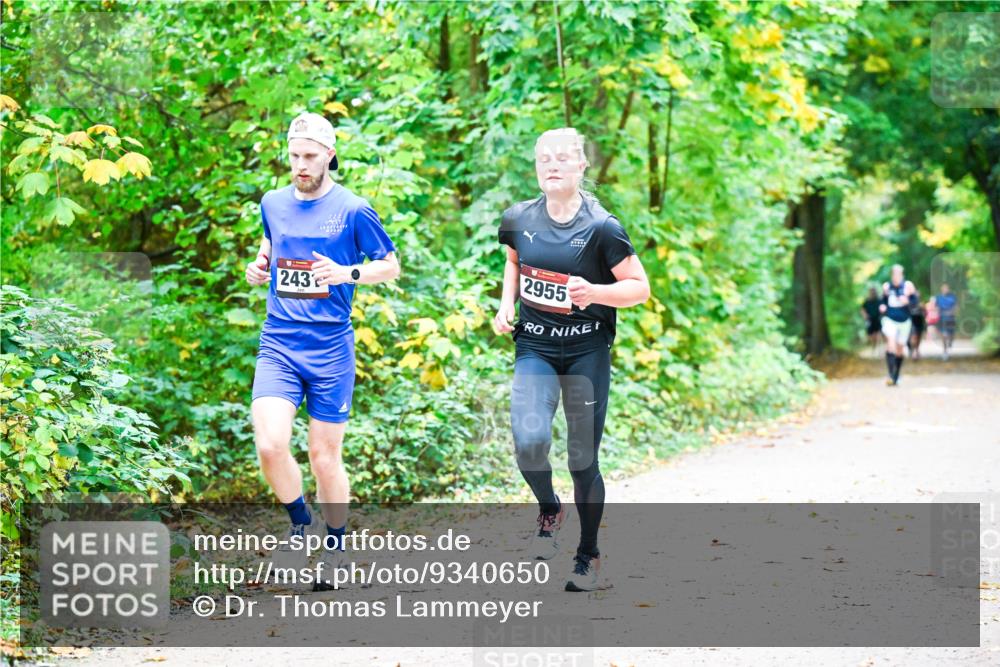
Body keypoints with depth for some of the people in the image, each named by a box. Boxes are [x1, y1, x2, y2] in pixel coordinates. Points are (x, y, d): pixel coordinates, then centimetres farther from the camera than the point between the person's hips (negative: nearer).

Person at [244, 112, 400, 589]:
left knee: (325, 456, 4)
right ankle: (301, 524, 10)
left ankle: (336, 551, 23)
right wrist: (258, 268, 6)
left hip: (330, 350, -3)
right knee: (270, 445, -16)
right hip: (278, 346, 3)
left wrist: (347, 273, -14)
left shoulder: (353, 210, -3)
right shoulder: (273, 204, 9)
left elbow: (391, 266, 4)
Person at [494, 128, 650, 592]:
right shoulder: (519, 219, 1)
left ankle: (589, 555, 25)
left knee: (583, 458, 4)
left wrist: (593, 292, -24)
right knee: (529, 442, -21)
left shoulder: (601, 228, -11)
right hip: (534, 348, 2)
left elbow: (640, 288, -7)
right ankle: (548, 510, 12)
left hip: (587, 351, -2)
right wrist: (505, 305, 7)